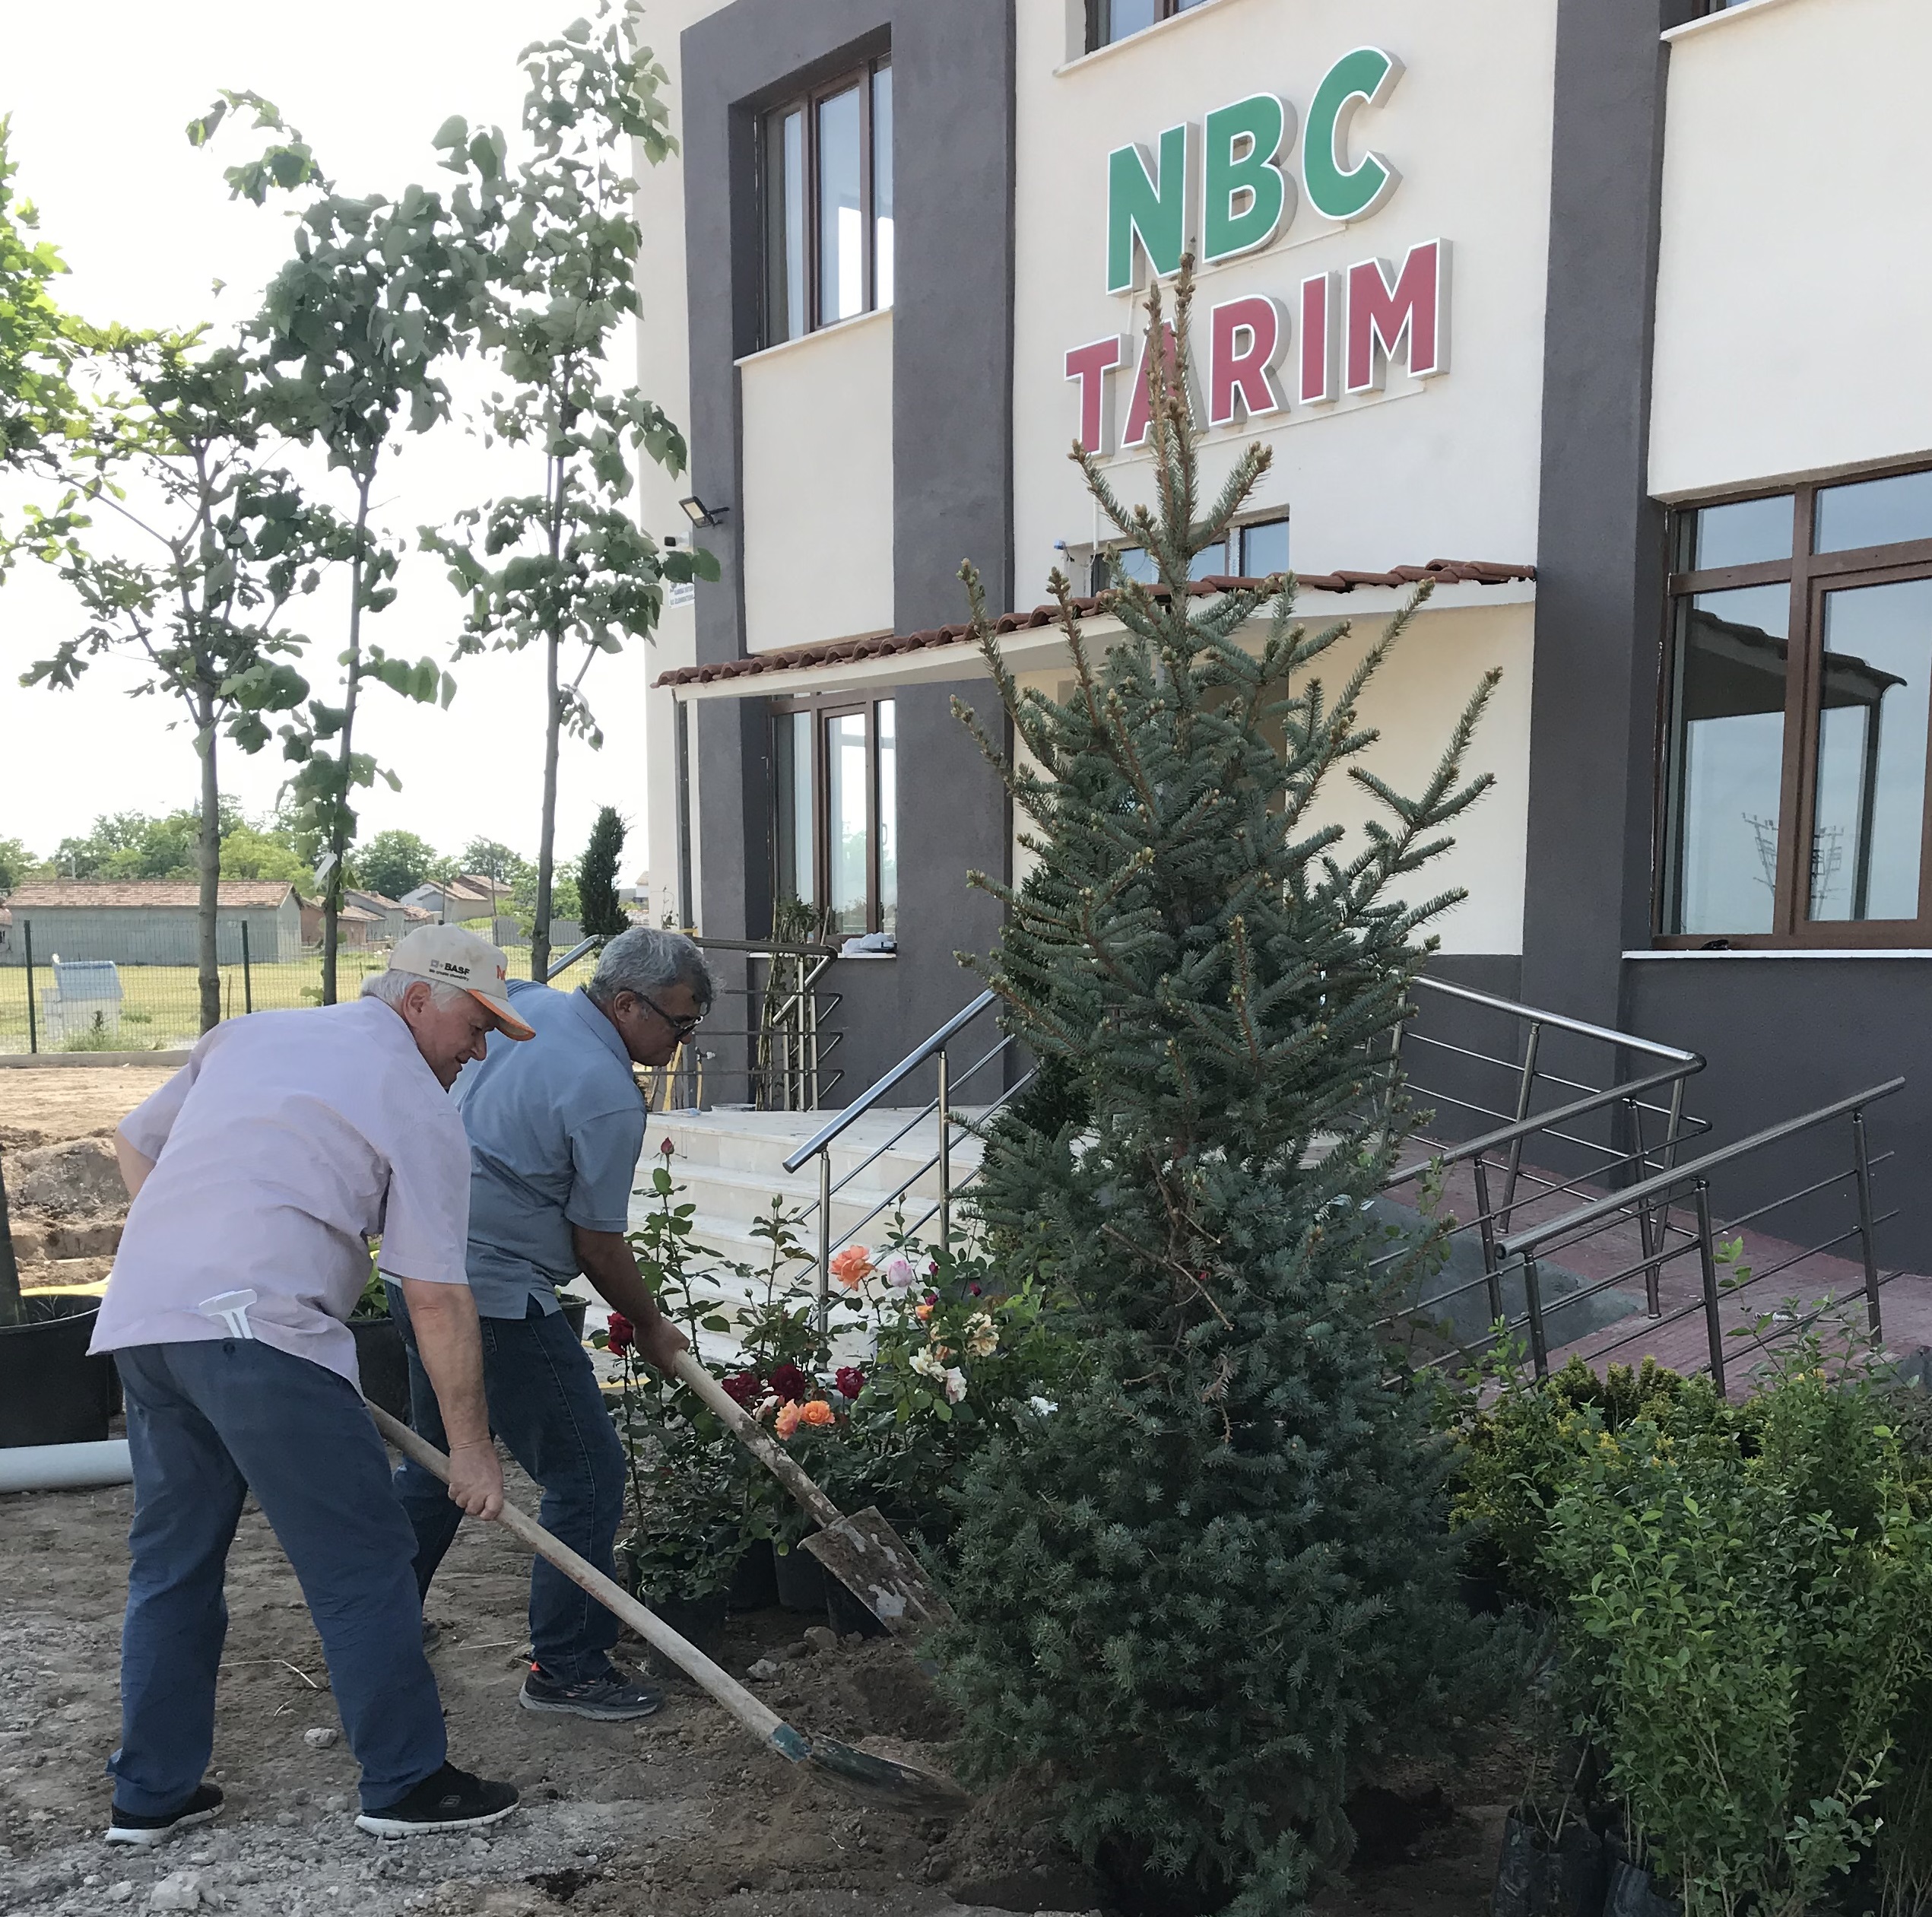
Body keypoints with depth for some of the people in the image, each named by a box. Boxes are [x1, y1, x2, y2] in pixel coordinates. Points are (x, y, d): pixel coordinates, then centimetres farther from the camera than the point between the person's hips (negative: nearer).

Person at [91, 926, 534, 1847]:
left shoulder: (247, 1034, 20)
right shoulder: (419, 1108, -2)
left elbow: (135, 1143, 26)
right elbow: (436, 1299, -4)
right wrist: (472, 1449, 2)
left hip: (139, 1318, 8)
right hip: (260, 1332, -8)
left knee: (171, 1559, 19)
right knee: (360, 1563, 3)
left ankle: (150, 1794, 30)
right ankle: (407, 1782, 13)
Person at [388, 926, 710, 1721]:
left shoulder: (521, 1003, 5)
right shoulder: (608, 1097, -18)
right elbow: (597, 1246, -11)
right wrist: (652, 1327, 5)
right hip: (498, 1296, -10)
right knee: (587, 1474, 0)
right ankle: (566, 1669, 9)